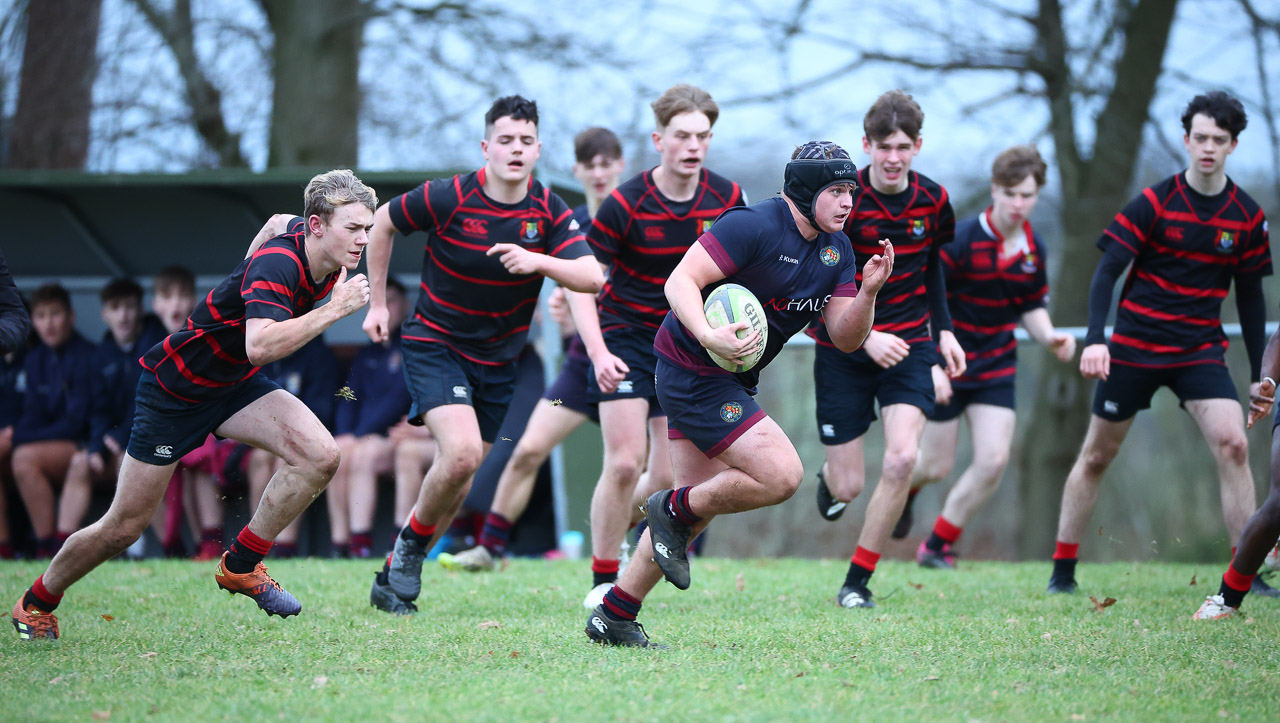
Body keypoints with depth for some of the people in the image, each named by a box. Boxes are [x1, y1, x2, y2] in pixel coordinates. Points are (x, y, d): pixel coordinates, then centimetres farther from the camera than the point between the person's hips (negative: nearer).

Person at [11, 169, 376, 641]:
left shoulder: (328, 262, -7)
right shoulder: (276, 265, -32)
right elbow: (259, 346, -50)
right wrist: (335, 308, -46)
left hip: (234, 384, 7)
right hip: (175, 386, -7)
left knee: (320, 455, -18)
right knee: (124, 527, 0)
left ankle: (241, 565, -1)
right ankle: (37, 601, 26)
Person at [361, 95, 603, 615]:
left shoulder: (549, 211, -7)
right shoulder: (448, 198, -15)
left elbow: (591, 277, -16)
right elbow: (383, 222, 2)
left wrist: (538, 260, -33)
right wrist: (377, 302, 4)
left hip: (496, 360, 4)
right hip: (435, 343, -4)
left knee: (459, 479, 8)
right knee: (461, 451, -25)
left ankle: (394, 576, 24)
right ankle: (411, 543, -1)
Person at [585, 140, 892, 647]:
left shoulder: (836, 251, 7)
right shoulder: (754, 225, -18)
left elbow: (845, 338, 5)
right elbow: (680, 281, -23)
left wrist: (869, 292, -14)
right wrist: (709, 337, -39)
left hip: (731, 378, 10)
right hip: (693, 372, -10)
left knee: (695, 509, 12)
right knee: (782, 475, -18)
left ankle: (613, 617, 19)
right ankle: (675, 509, 3)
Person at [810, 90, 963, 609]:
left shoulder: (932, 201, -1)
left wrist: (944, 331, 12)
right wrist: (864, 335, -28)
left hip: (908, 343, 3)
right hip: (843, 349, -2)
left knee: (902, 457, -20)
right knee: (848, 487, -1)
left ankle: (857, 580, -4)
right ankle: (829, 478, 41)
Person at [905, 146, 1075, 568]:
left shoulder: (1034, 251, 0)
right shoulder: (959, 240, -18)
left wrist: (1050, 338, -8)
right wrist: (933, 366, -23)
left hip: (995, 367, 5)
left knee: (994, 459, -8)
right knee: (936, 467, 2)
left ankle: (938, 545, 8)